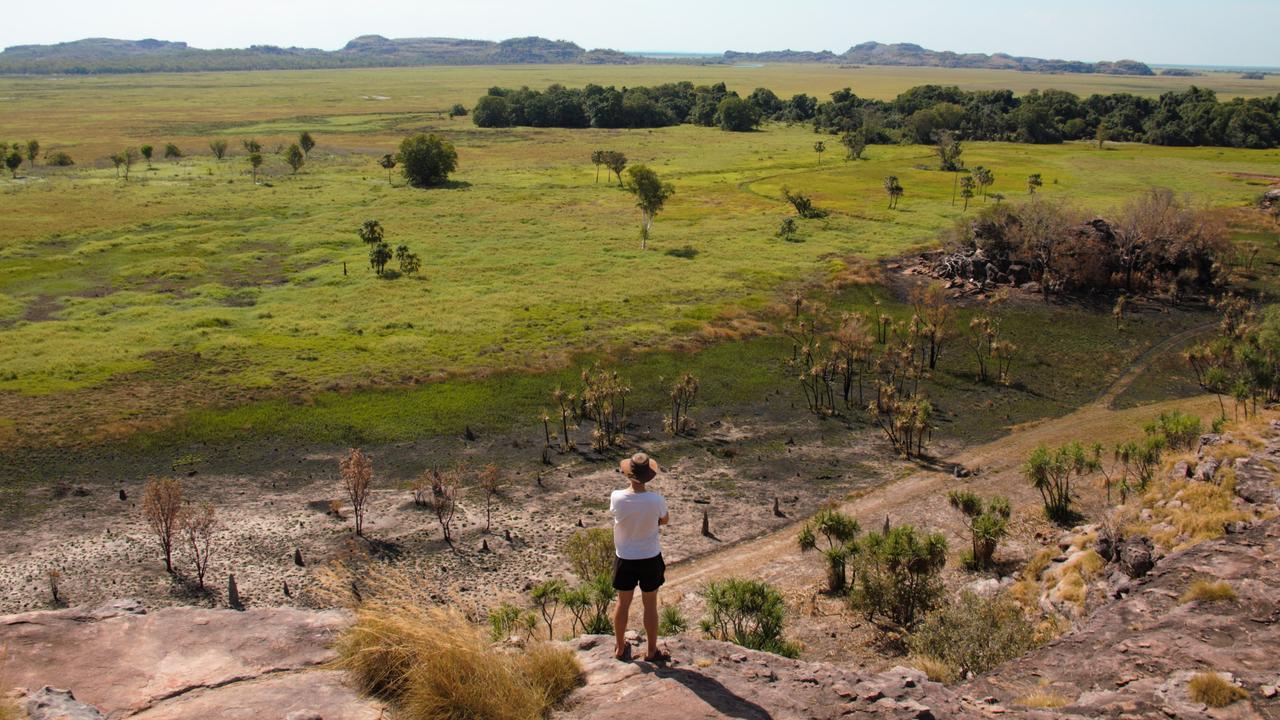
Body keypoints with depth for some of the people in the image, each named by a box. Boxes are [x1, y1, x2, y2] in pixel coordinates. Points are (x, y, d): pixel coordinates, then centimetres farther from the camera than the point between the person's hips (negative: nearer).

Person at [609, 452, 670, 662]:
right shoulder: (656, 500, -23)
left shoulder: (617, 497, -20)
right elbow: (664, 520, -2)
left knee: (623, 603, 18)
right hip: (650, 558, -1)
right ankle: (652, 652, 27)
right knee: (650, 606, 14)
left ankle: (620, 648, 34)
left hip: (624, 558, 2)